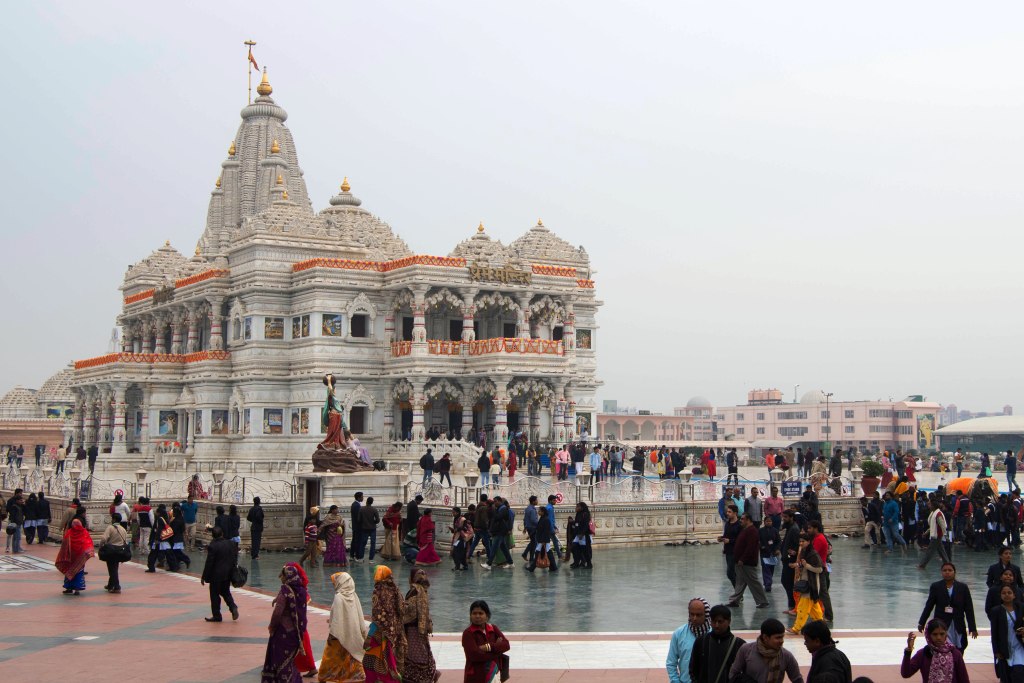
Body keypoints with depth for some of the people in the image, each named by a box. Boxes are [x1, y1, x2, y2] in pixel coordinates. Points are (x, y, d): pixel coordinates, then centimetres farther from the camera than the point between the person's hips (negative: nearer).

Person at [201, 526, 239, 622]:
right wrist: (232, 569, 20)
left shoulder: (212, 546, -17)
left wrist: (204, 577, -7)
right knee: (226, 592, 21)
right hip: (228, 574, 6)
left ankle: (216, 615, 11)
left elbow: (209, 563, -15)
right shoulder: (230, 544, 0)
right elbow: (235, 558, 8)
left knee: (215, 595, 6)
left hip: (216, 575, -6)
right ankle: (233, 607, 1)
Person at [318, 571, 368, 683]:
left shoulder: (339, 597, -19)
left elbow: (336, 618, -19)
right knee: (353, 657, 12)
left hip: (340, 633, -6)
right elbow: (359, 616, 4)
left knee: (330, 657, 11)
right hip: (353, 633, 6)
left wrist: (331, 634, -13)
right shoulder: (354, 596, -1)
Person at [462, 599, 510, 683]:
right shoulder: (468, 633, -11)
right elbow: (475, 655, -22)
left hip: (494, 675, 5)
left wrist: (489, 647, -22)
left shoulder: (493, 629, 6)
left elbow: (506, 645, -7)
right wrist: (497, 648, -13)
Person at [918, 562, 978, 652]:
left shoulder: (963, 587, 5)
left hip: (958, 627, 1)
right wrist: (921, 623, 8)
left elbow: (969, 609, 4)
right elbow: (929, 605, 7)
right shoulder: (936, 587, 4)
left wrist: (972, 628, 1)